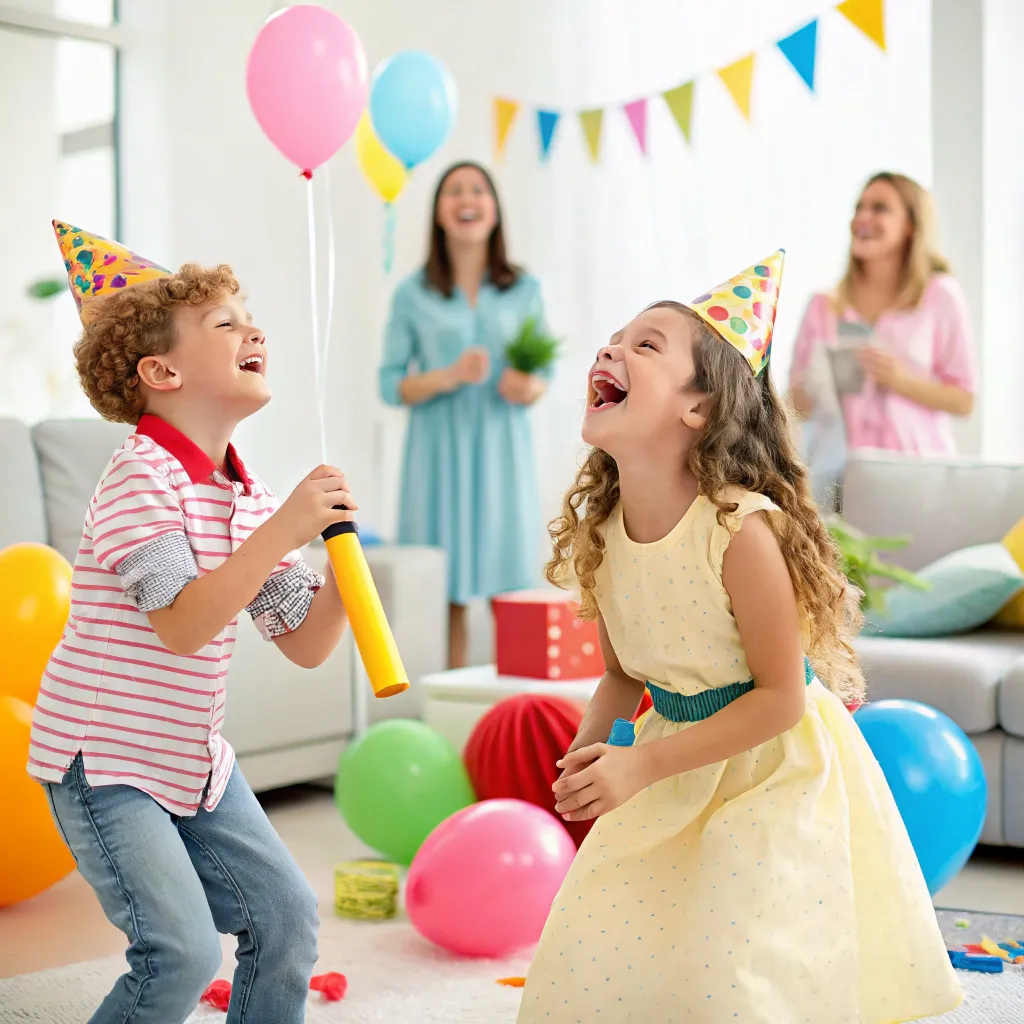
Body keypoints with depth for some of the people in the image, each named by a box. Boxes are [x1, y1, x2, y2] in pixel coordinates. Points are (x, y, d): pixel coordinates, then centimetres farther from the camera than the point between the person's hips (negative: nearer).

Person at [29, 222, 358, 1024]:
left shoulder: (249, 498, 7)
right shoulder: (142, 476, -17)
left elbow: (306, 644, 6)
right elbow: (182, 625, -28)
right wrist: (282, 531, -29)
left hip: (194, 761, 8)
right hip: (103, 758, -8)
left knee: (287, 916, 6)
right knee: (183, 953, -15)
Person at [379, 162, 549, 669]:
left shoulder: (524, 289, 9)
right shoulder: (413, 294, 4)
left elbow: (543, 371, 13)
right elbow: (390, 384, 2)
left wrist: (531, 387, -10)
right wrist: (449, 377, -15)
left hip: (502, 450, 1)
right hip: (441, 453, -1)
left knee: (510, 584, -3)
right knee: (446, 588, -2)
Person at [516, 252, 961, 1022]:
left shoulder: (742, 530, -27)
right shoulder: (598, 534, -7)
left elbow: (779, 698, -20)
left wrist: (641, 765, -23)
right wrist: (590, 748, -13)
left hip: (773, 777, -6)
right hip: (673, 772, 6)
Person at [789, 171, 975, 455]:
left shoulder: (940, 296, 3)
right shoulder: (824, 306, 8)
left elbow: (963, 401, 1)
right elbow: (799, 407, 12)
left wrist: (901, 380, -12)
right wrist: (809, 389, -8)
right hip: (844, 463, 2)